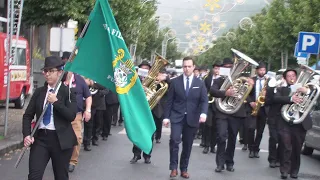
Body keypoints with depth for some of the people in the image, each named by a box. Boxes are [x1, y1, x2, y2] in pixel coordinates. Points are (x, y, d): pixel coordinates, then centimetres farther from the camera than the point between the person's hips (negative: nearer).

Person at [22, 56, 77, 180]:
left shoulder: (68, 92, -3)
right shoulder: (39, 92, 8)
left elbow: (71, 116, -14)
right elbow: (28, 115, 8)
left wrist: (56, 102, -20)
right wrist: (26, 135, -7)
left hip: (61, 139, -3)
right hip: (40, 138, 3)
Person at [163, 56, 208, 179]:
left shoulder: (200, 83, 5)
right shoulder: (175, 82, 3)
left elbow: (204, 101, -2)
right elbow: (169, 100, 4)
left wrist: (203, 113, -21)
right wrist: (166, 116, -2)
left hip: (192, 118, 1)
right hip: (177, 116, -1)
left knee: (187, 145, 6)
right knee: (175, 140, -19)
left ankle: (184, 169, 19)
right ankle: (173, 167, -10)